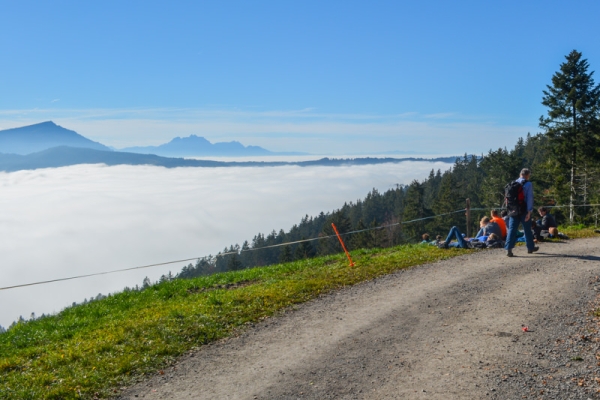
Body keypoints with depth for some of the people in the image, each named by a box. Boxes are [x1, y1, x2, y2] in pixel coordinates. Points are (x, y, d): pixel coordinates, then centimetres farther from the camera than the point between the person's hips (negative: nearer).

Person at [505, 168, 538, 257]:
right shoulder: (528, 184, -6)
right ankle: (530, 248, 28)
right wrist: (529, 212, -11)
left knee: (512, 229, -2)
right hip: (524, 211, -3)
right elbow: (529, 199, -11)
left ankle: (509, 249, -14)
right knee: (527, 229, 12)